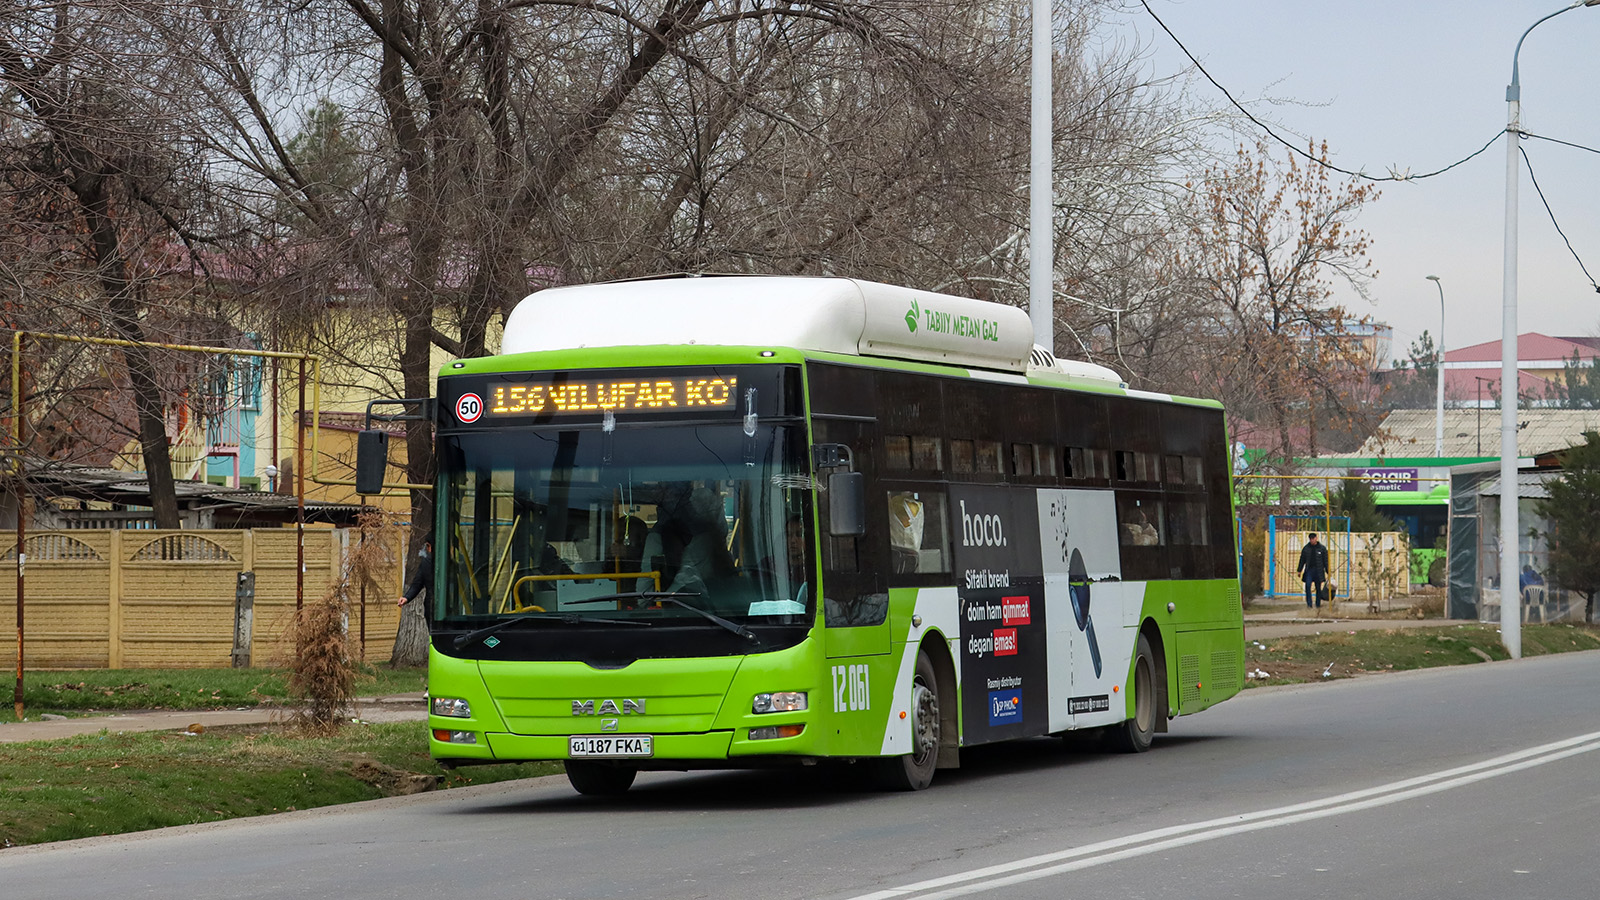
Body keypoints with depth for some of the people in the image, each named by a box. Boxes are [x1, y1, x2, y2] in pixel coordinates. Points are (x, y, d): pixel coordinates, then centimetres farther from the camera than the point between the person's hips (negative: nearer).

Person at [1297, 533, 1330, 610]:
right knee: (1308, 586, -14)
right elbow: (1302, 560, 13)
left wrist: (1328, 572, 1)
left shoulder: (1322, 548, 4)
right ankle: (1309, 604, -12)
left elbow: (1325, 561, 5)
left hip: (1318, 571, -1)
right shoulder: (1306, 548, 8)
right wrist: (1299, 571, 10)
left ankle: (1318, 605, 13)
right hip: (1309, 570, 1)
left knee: (1318, 588, 3)